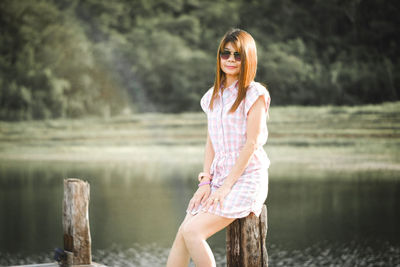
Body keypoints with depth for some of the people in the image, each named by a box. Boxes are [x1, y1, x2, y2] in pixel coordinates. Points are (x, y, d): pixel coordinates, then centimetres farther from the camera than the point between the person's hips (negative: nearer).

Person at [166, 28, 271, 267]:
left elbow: (253, 143, -12)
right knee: (183, 234, -9)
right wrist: (206, 182, 0)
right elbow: (211, 142, 14)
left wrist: (225, 187, -15)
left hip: (246, 179, -6)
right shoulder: (214, 96, 15)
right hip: (219, 178, 6)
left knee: (193, 232, -21)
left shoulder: (255, 94, -7)